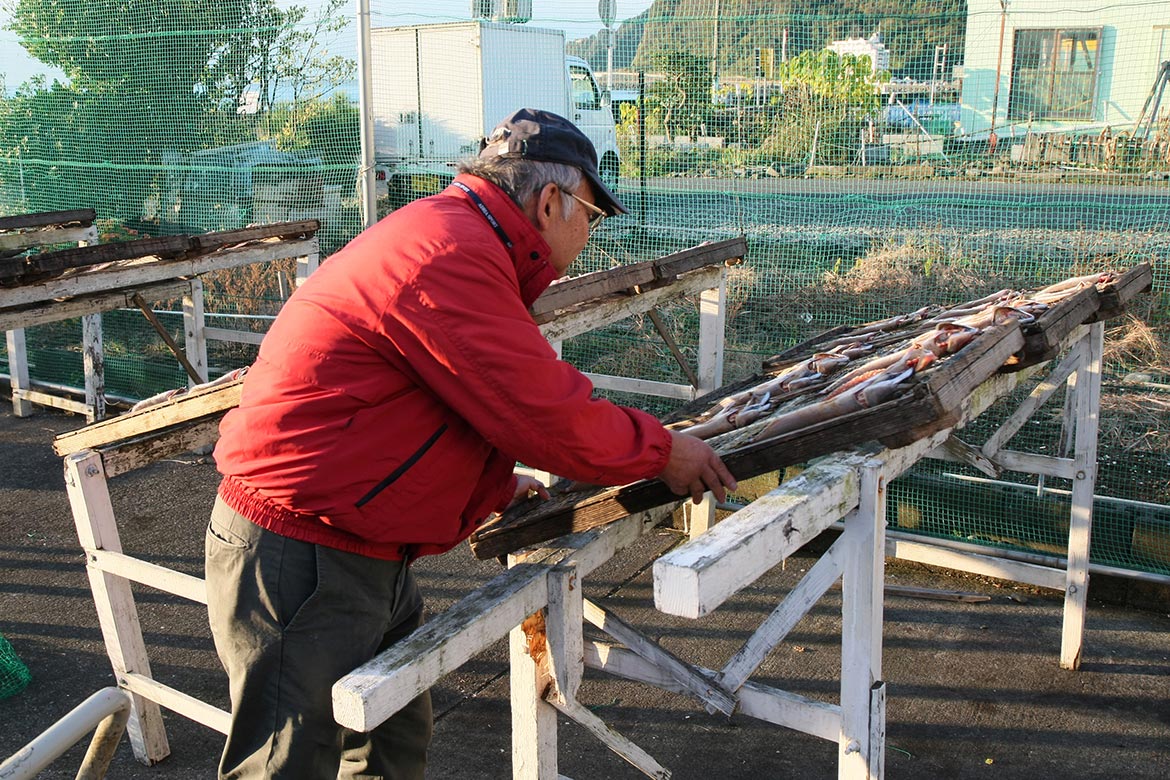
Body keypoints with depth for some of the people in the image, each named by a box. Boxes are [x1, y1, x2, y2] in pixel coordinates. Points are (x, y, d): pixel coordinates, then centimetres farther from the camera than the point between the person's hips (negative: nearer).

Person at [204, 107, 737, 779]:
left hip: (366, 554, 11)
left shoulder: (442, 227, 14)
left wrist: (497, 486, 19)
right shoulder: (453, 254, -22)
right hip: (301, 561, -11)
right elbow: (549, 415, -20)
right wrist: (662, 451, -5)